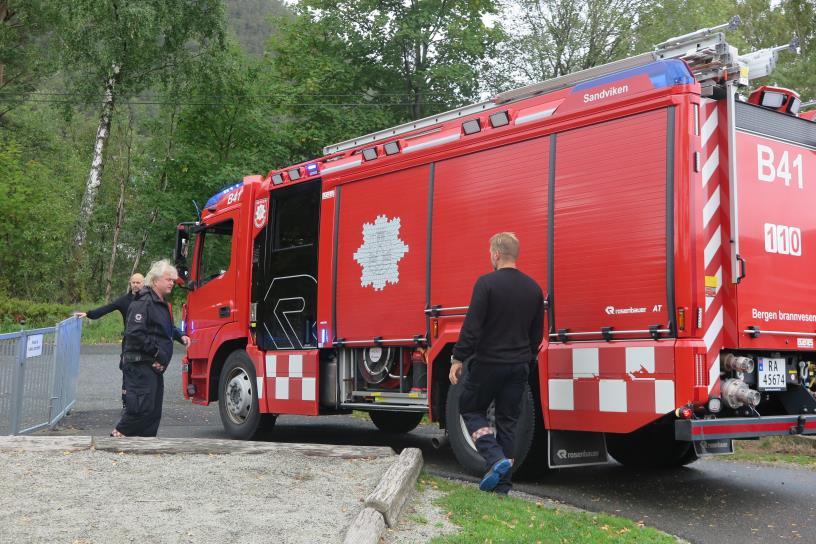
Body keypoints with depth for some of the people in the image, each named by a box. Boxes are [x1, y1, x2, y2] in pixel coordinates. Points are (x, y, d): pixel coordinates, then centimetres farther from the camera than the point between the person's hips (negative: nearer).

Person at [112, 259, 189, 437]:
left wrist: (180, 336, 16)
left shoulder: (162, 303, 18)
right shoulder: (143, 302, -15)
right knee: (142, 407, -13)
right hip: (140, 364, -10)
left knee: (154, 410, 11)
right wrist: (156, 352, -20)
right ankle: (118, 435, -1)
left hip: (154, 366, 10)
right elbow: (134, 333, -23)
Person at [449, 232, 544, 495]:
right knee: (508, 420, 12)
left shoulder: (487, 283, -13)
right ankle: (502, 485, 14)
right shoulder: (533, 288, 7)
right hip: (520, 365, 6)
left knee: (471, 409, 13)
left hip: (489, 362, -5)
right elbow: (537, 333, 14)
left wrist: (458, 358, -9)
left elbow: (472, 326, -16)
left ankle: (495, 459, -7)